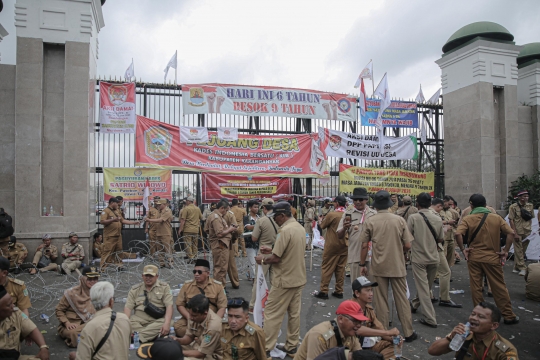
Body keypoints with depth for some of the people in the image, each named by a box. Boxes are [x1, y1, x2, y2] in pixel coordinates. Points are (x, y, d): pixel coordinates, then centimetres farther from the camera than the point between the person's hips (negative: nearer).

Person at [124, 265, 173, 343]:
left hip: (157, 320, -2)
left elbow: (169, 306, -4)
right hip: (138, 319, 2)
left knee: (162, 324, -36)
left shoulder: (164, 287, 6)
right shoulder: (135, 289, 14)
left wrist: (167, 323, -21)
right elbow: (128, 307, 4)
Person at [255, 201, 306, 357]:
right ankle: (291, 346, 24)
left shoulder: (285, 230, -22)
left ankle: (265, 348, 9)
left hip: (284, 280, -9)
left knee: (272, 314, 2)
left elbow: (276, 258, -21)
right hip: (298, 278, 9)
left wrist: (263, 260, -3)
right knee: (294, 314, 15)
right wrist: (272, 250, 12)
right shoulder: (300, 228, 6)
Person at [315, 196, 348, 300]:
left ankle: (323, 291, 6)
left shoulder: (331, 214, -16)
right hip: (344, 245, 5)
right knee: (341, 268, 12)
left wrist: (322, 219, 15)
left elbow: (322, 226, -2)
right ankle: (339, 291, 17)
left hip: (332, 245, -5)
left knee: (326, 268, 3)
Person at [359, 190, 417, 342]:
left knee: (381, 300, 10)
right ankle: (408, 333, 21)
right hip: (397, 266, 1)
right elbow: (407, 245, -5)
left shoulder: (370, 221, -8)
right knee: (402, 299, 12)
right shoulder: (399, 220, -6)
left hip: (379, 266, 0)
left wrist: (362, 264, 7)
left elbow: (364, 246, -4)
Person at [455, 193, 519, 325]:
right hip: (492, 258, 1)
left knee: (476, 287, 8)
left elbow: (458, 234, -20)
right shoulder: (496, 218, 1)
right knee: (499, 287, 11)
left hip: (474, 258, -1)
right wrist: (505, 251, -3)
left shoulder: (468, 219, -5)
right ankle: (508, 316, 20)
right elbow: (511, 233, -7)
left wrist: (463, 249, -9)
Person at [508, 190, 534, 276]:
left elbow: (531, 219, 15)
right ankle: (522, 268, 1)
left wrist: (530, 229, 7)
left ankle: (516, 268, 21)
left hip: (527, 233, 5)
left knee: (523, 250, 10)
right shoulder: (513, 207, -8)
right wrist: (515, 233, -14)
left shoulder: (530, 206, 5)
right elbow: (511, 220, -9)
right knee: (518, 250, -3)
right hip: (518, 232, -5)